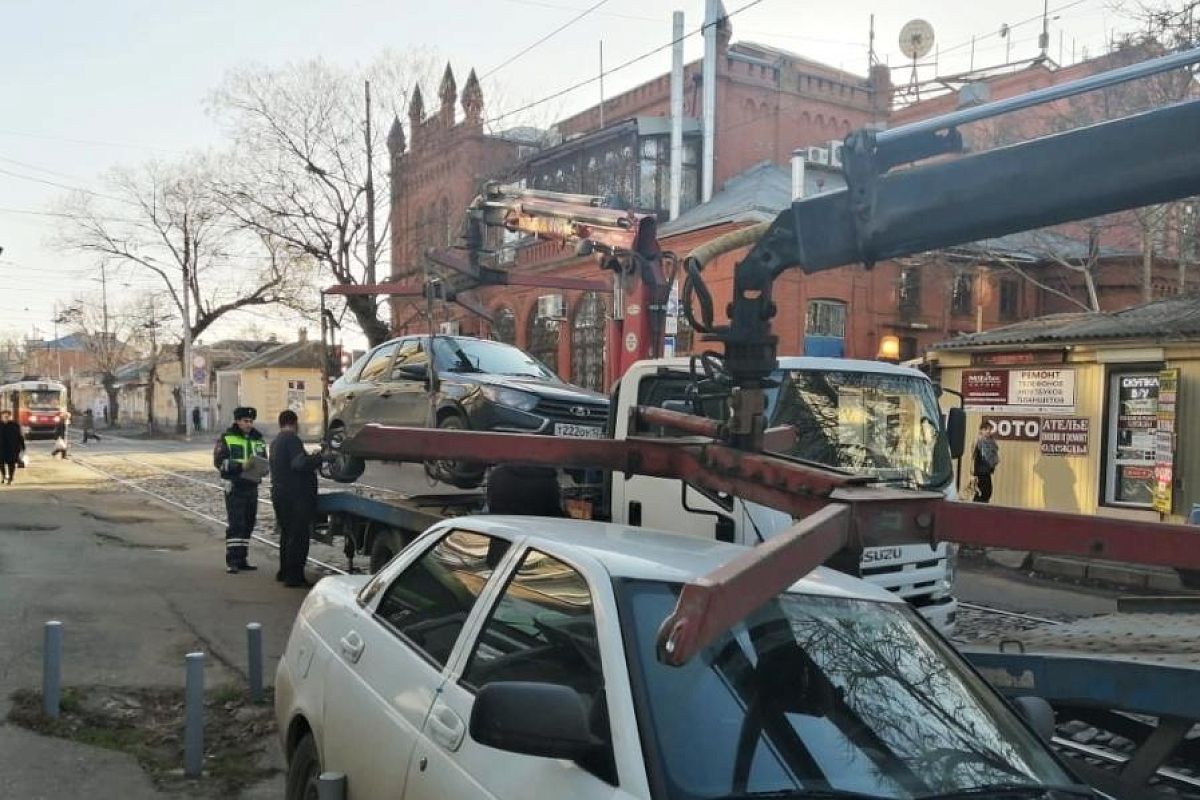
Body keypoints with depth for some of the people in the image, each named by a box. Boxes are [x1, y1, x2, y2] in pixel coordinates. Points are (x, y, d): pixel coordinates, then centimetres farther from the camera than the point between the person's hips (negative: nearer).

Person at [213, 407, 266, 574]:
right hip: (234, 486, -6)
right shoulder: (227, 439, -3)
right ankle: (231, 561, -7)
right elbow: (219, 462, -11)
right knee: (236, 524, -11)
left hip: (252, 486, 6)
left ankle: (242, 559, 18)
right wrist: (241, 466, -23)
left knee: (248, 524, 9)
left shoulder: (258, 439, 13)